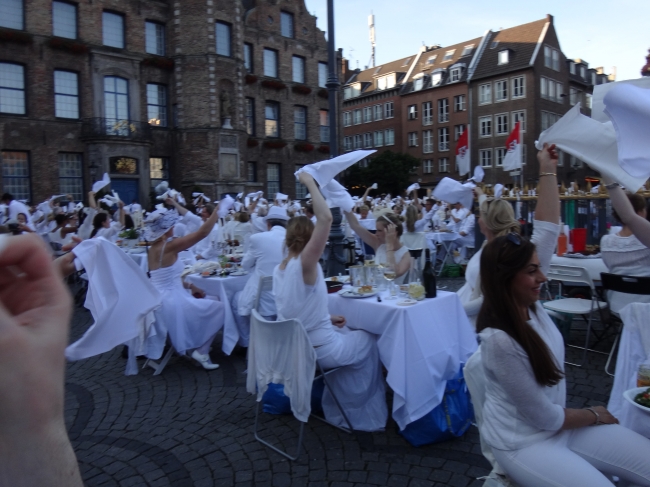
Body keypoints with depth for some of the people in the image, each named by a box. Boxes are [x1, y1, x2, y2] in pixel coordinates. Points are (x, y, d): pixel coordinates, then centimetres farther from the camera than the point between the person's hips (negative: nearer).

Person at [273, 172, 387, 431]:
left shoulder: (279, 269, -1)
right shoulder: (304, 264, -24)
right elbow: (325, 219, -33)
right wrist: (310, 183, -24)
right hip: (319, 350, -7)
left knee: (345, 332, 31)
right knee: (368, 341, 19)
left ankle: (339, 409, 37)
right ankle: (361, 412, 37)